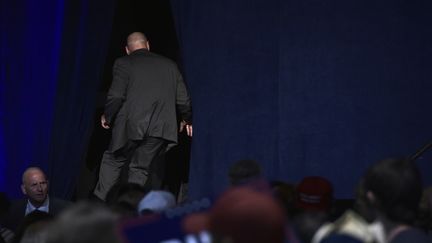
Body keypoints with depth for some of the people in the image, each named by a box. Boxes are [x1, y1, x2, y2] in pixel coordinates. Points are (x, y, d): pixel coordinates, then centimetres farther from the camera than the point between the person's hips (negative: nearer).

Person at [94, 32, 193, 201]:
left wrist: (107, 117, 11)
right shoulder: (169, 65, 13)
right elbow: (183, 99, 13)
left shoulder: (123, 63, 2)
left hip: (131, 126, -3)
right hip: (161, 128, 3)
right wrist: (187, 120, 30)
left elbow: (116, 96, -6)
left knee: (112, 161, 12)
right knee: (140, 168, 9)